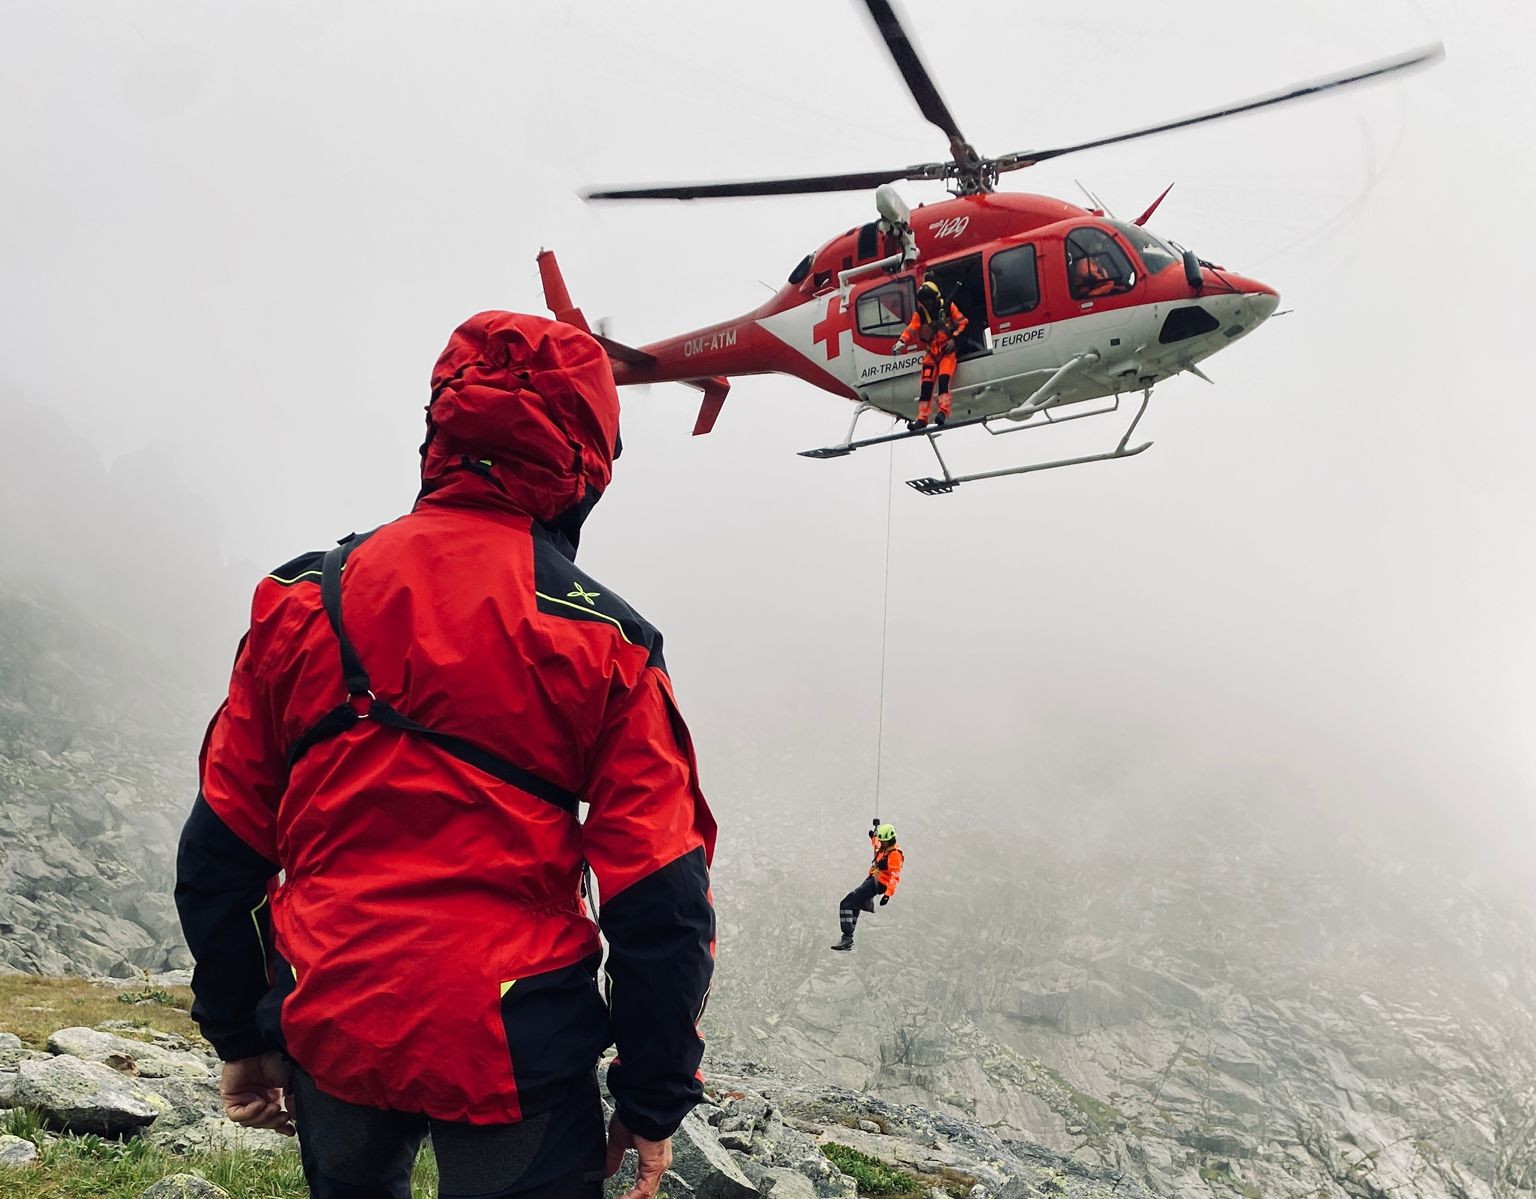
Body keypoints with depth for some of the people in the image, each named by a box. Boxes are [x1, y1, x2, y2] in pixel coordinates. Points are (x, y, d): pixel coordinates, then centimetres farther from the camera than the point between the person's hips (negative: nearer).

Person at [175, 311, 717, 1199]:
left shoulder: (303, 601, -2)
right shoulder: (603, 641, -11)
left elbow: (222, 850, 4)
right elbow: (659, 901, -10)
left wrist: (242, 1036, 16)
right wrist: (655, 1098, 2)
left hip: (327, 1034, 4)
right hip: (511, 1057, -4)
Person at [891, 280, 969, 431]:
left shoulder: (948, 307, -1)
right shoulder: (919, 313, 5)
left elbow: (962, 323, 2)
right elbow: (911, 330, -4)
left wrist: (954, 339, -11)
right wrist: (901, 342, -22)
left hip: (947, 350, -3)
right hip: (931, 352, 3)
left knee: (943, 378, -24)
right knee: (927, 383, -8)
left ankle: (943, 410, -27)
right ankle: (922, 418, -11)